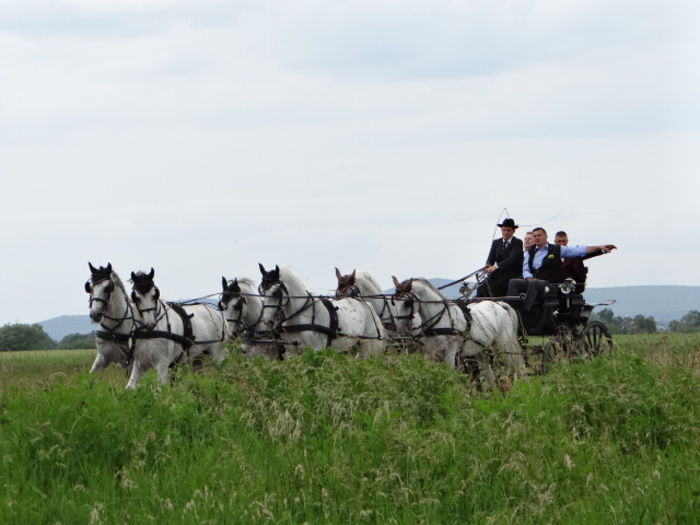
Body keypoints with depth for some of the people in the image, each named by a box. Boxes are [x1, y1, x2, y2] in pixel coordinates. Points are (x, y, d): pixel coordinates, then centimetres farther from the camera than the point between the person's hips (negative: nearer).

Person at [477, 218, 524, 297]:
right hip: (498, 274, 5)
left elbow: (512, 259, -14)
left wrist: (496, 266, -27)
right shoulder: (496, 242, 18)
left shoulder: (517, 243, 0)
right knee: (482, 288, -23)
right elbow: (490, 259, 10)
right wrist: (488, 267, -16)